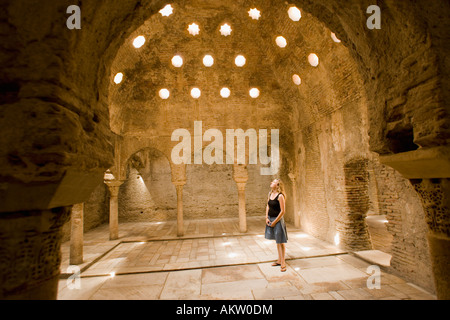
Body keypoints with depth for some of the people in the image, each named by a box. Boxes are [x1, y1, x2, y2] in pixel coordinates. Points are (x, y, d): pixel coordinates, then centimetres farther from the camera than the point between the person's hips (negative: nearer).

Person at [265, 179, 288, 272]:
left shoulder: (280, 196, -17)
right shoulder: (270, 194, 5)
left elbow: (282, 211, -17)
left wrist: (275, 222, -15)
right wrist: (267, 218, 1)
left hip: (278, 219, -7)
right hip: (270, 219, 7)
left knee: (281, 241, 3)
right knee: (277, 241, 18)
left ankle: (283, 263, 15)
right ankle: (279, 260, 31)